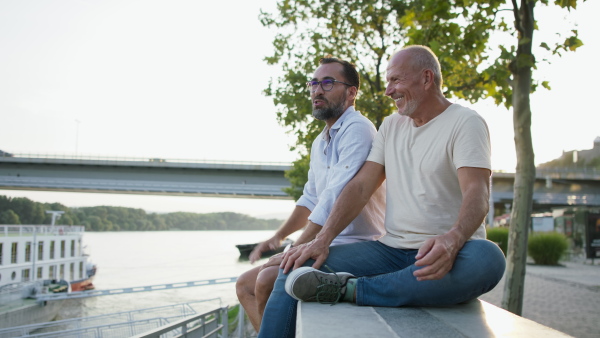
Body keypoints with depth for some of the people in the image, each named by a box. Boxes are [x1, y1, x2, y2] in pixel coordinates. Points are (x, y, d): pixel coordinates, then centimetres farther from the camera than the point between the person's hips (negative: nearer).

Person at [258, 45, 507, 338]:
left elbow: (477, 193, -19)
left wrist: (453, 239, -41)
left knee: (487, 259, -39)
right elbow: (361, 185, 7)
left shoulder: (466, 123, -4)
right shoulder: (391, 125, 15)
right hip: (392, 249, 5)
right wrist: (322, 239, -8)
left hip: (443, 255, -4)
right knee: (297, 269, -14)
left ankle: (349, 289, -33)